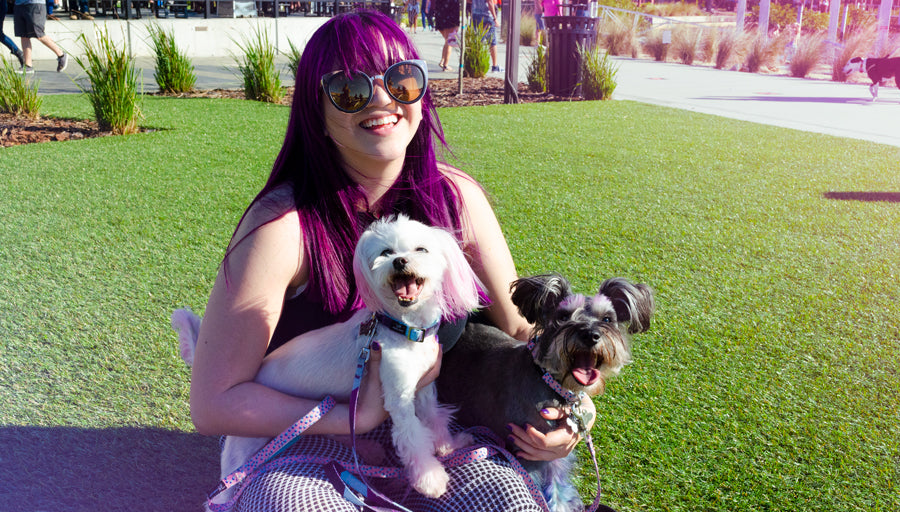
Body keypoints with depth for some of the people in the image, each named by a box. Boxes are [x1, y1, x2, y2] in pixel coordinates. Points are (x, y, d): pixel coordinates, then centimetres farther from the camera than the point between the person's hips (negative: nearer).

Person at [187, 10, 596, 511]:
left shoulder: (456, 198, -7)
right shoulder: (285, 224, -20)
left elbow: (520, 326, 5)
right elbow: (214, 404, -17)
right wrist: (357, 418, -22)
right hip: (306, 437, -3)